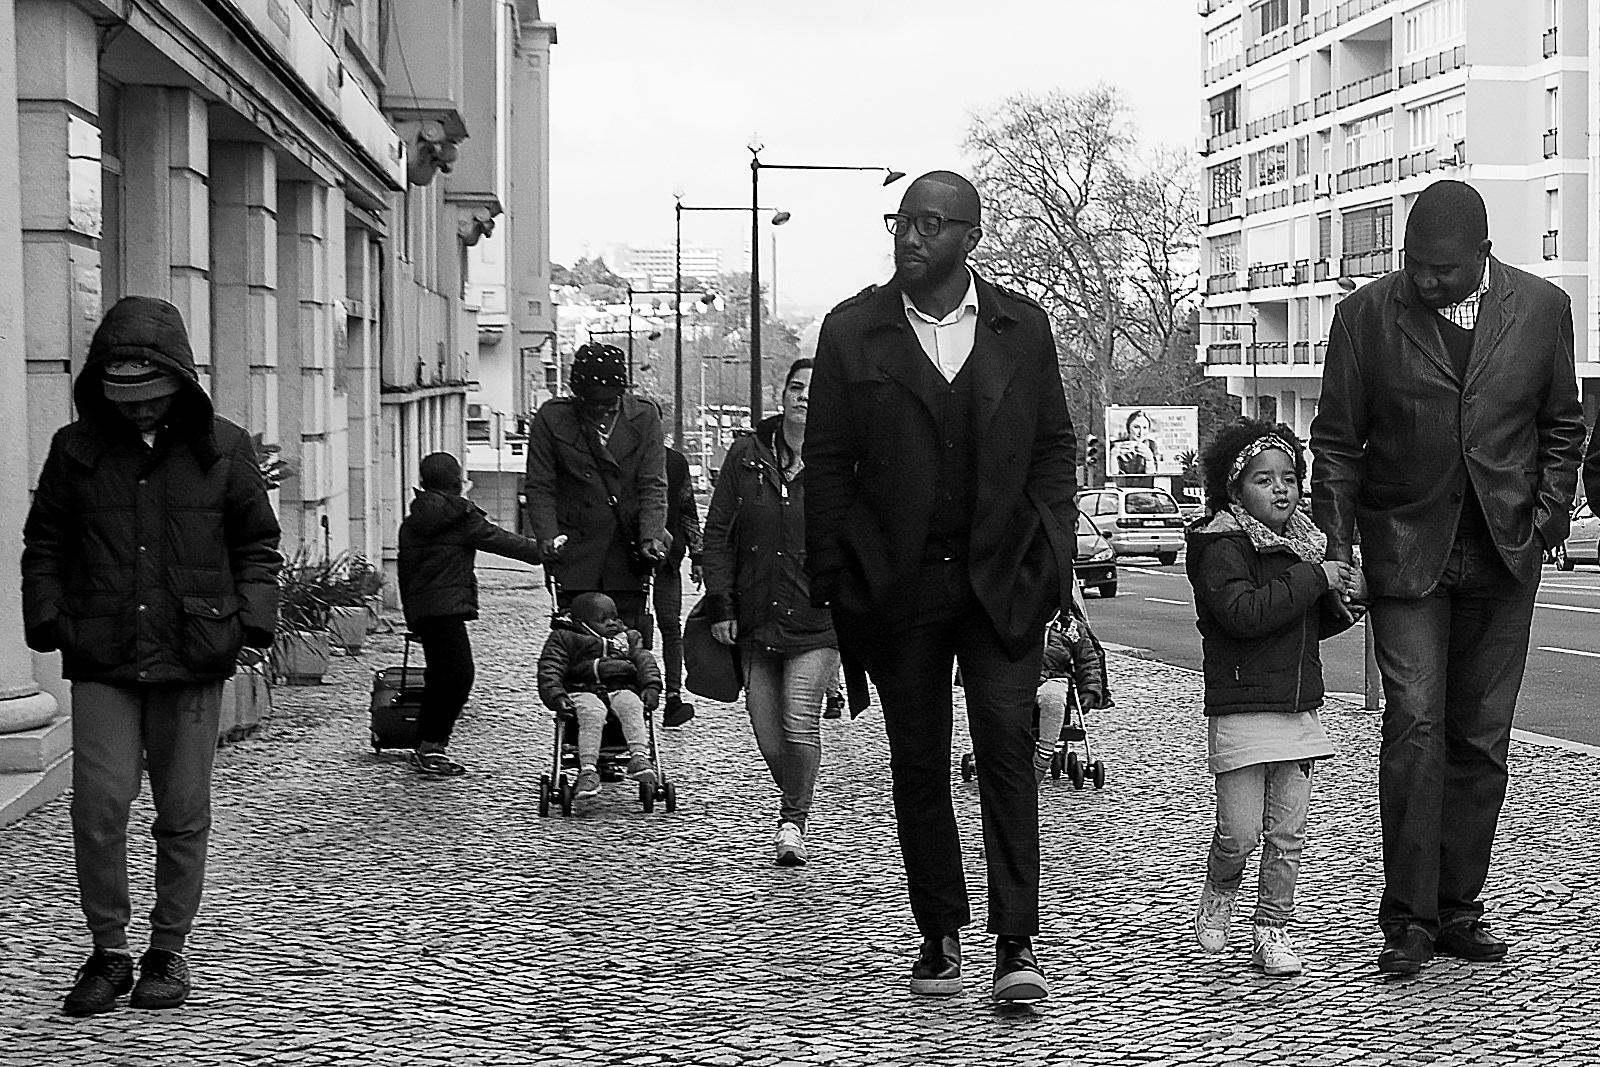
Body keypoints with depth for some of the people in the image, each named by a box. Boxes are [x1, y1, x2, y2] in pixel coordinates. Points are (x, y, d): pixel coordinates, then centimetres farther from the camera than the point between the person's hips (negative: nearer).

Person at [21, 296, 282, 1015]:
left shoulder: (222, 448, 3)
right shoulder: (75, 449, 5)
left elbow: (256, 542, 10)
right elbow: (43, 543, 13)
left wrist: (254, 616, -2)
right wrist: (46, 618, -1)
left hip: (192, 659, 0)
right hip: (101, 662, 0)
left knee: (183, 814, 6)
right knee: (98, 807, -7)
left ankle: (167, 951, 21)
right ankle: (109, 952, 9)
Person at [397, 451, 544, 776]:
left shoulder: (411, 523, 17)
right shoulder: (462, 515, -2)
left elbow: (405, 570, 21)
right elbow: (497, 539, 2)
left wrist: (412, 614, 27)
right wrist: (541, 550, 13)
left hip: (420, 607, 8)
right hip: (447, 606, -8)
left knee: (440, 678, 15)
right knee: (458, 674, -9)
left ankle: (425, 747, 18)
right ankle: (432, 745, -14)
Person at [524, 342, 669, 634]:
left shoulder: (644, 416, 3)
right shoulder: (551, 417, 2)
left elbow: (653, 486, -1)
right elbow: (539, 488, 2)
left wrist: (651, 536, -16)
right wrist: (548, 537, -14)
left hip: (628, 554, 1)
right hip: (575, 552, -1)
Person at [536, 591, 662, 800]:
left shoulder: (628, 638, 27)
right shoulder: (564, 639, 15)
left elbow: (645, 662, 15)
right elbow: (549, 669, 4)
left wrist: (651, 687, -6)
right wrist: (556, 695, -15)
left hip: (621, 689, 3)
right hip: (583, 691, -3)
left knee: (631, 705, -33)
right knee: (593, 713, -37)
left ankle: (639, 756, -46)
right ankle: (588, 770, -45)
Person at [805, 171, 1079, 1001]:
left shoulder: (1022, 327, 7)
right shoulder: (851, 331, 3)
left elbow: (1054, 447, 9)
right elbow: (827, 464, 3)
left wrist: (1053, 558, -1)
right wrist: (833, 581, -3)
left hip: (1002, 579, 0)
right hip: (895, 583, 0)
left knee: (1007, 743, -9)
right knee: (917, 762, 7)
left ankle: (1015, 942, -6)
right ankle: (939, 934, 18)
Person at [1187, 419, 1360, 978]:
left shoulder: (1302, 543, 15)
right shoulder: (1224, 548, -10)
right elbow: (1245, 613, -25)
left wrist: (1340, 598, 2)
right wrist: (1314, 579, -21)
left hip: (1298, 711, 7)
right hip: (1241, 711, -7)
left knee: (1287, 832, 7)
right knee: (1240, 832, -5)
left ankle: (1272, 930, 17)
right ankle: (1217, 895, 25)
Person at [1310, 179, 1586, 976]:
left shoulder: (1542, 308, 3)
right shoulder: (1365, 314, -2)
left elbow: (1561, 425, 13)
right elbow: (1337, 441, 2)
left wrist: (1549, 514, 1)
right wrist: (1334, 545, -5)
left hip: (1504, 553, 2)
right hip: (1404, 550, -2)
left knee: (1481, 739, 6)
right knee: (1414, 723, -11)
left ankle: (1458, 907, 16)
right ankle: (1408, 917, -5)